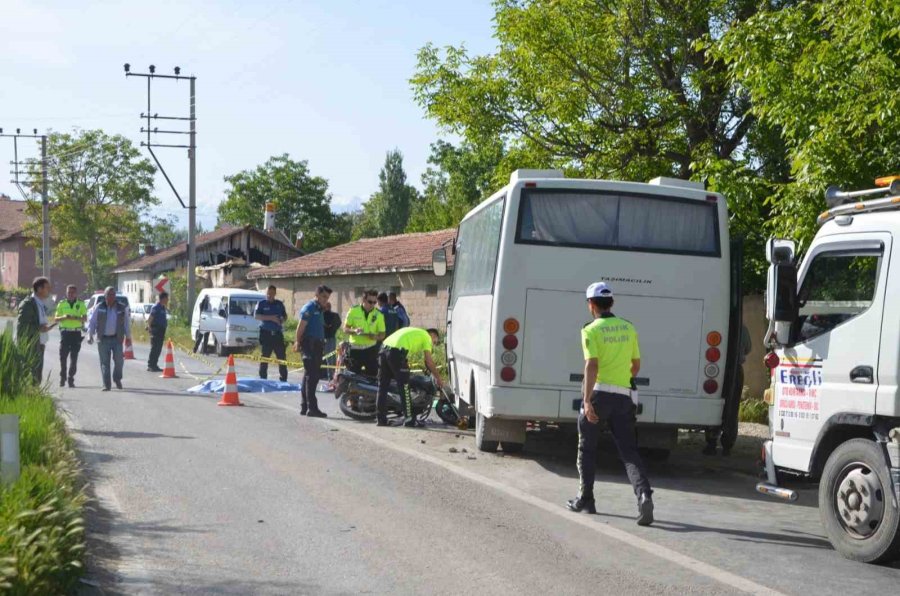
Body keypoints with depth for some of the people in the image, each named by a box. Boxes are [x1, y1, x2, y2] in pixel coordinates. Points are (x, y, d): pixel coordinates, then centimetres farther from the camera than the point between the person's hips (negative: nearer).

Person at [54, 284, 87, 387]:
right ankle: (62, 378, 11)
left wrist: (75, 318, -17)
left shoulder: (81, 304, 6)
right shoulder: (61, 304, 8)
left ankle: (71, 379, 2)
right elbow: (56, 319, 8)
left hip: (76, 333, 0)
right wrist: (64, 317, -13)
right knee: (63, 356, -2)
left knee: (74, 357, -2)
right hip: (65, 332, 0)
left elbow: (85, 319, 1)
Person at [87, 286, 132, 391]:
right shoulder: (99, 308, 4)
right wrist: (90, 335, -5)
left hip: (117, 339, 0)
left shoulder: (122, 308, 7)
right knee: (104, 362, 0)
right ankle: (106, 385, 5)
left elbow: (127, 323, 13)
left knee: (119, 360, -8)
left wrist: (128, 337, 10)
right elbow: (92, 322, 6)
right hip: (103, 339, 0)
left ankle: (117, 379, 17)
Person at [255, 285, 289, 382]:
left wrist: (282, 320, -4)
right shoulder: (261, 304, 2)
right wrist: (271, 318, -19)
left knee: (282, 357, 1)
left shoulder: (279, 304, 12)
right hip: (266, 334, -3)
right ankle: (263, 378, 8)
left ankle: (283, 379, 6)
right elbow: (256, 316, -10)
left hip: (278, 334, 3)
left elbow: (285, 316, 20)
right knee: (264, 357, 1)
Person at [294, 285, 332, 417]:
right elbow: (301, 327, -14)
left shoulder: (320, 310, 20)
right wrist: (298, 342, -17)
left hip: (317, 345, 10)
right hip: (309, 344, -10)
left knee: (309, 376, 13)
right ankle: (311, 407, -15)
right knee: (312, 376, -13)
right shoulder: (309, 308, -9)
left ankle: (304, 407, 18)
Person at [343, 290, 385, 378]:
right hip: (355, 348, -1)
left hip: (370, 350, 1)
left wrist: (375, 337, -19)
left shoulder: (378, 315, 1)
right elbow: (345, 329, 2)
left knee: (373, 374, -3)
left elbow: (382, 334, 4)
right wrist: (354, 331, -20)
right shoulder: (353, 311, -2)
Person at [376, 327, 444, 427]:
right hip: (397, 351, -8)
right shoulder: (426, 336, 13)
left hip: (384, 348, 8)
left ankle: (380, 419, 14)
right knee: (404, 387, 0)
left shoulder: (414, 332, 35)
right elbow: (429, 361, 6)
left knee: (382, 387, 12)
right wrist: (438, 378, 12)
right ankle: (409, 419, 3)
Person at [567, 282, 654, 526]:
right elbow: (636, 365, 17)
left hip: (598, 393, -4)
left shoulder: (591, 330, -6)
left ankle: (585, 499, 20)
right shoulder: (628, 328, 11)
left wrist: (587, 401, -21)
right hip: (623, 396, 4)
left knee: (587, 448, 14)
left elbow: (592, 366, -17)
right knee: (629, 451, 1)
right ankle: (644, 494, -21)